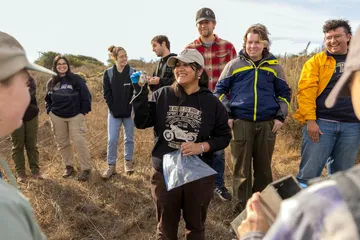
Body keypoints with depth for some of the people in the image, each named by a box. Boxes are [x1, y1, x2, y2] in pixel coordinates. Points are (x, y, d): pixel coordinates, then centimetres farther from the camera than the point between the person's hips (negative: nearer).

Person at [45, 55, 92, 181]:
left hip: (75, 116, -4)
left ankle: (86, 169, 1)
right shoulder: (51, 82, 7)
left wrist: (84, 111, -8)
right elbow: (48, 99, 19)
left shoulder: (76, 79, -7)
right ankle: (69, 166, 26)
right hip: (57, 117, 5)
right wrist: (49, 111, 6)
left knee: (79, 142, -9)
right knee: (62, 143, 11)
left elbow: (86, 96, -6)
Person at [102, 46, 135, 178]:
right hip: (114, 113, 0)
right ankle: (111, 166, 13)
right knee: (112, 140, 0)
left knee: (129, 139, 10)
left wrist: (131, 109, -12)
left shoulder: (133, 72, -2)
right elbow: (107, 93, 0)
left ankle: (128, 161, 27)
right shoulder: (108, 73, 1)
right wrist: (113, 109, -8)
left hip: (129, 112, 0)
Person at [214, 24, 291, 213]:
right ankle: (241, 209, 19)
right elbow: (220, 90, 7)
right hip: (241, 123, -2)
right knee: (241, 169, 5)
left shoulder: (274, 66, 9)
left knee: (264, 168, 12)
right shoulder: (234, 65, 4)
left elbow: (284, 93, 15)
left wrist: (280, 116, 3)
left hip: (267, 124, 2)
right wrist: (225, 115, -4)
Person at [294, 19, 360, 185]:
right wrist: (310, 120, -15)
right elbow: (306, 91, -7)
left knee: (341, 174, 13)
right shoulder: (316, 61, 2)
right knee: (309, 172, -1)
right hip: (321, 123, -3)